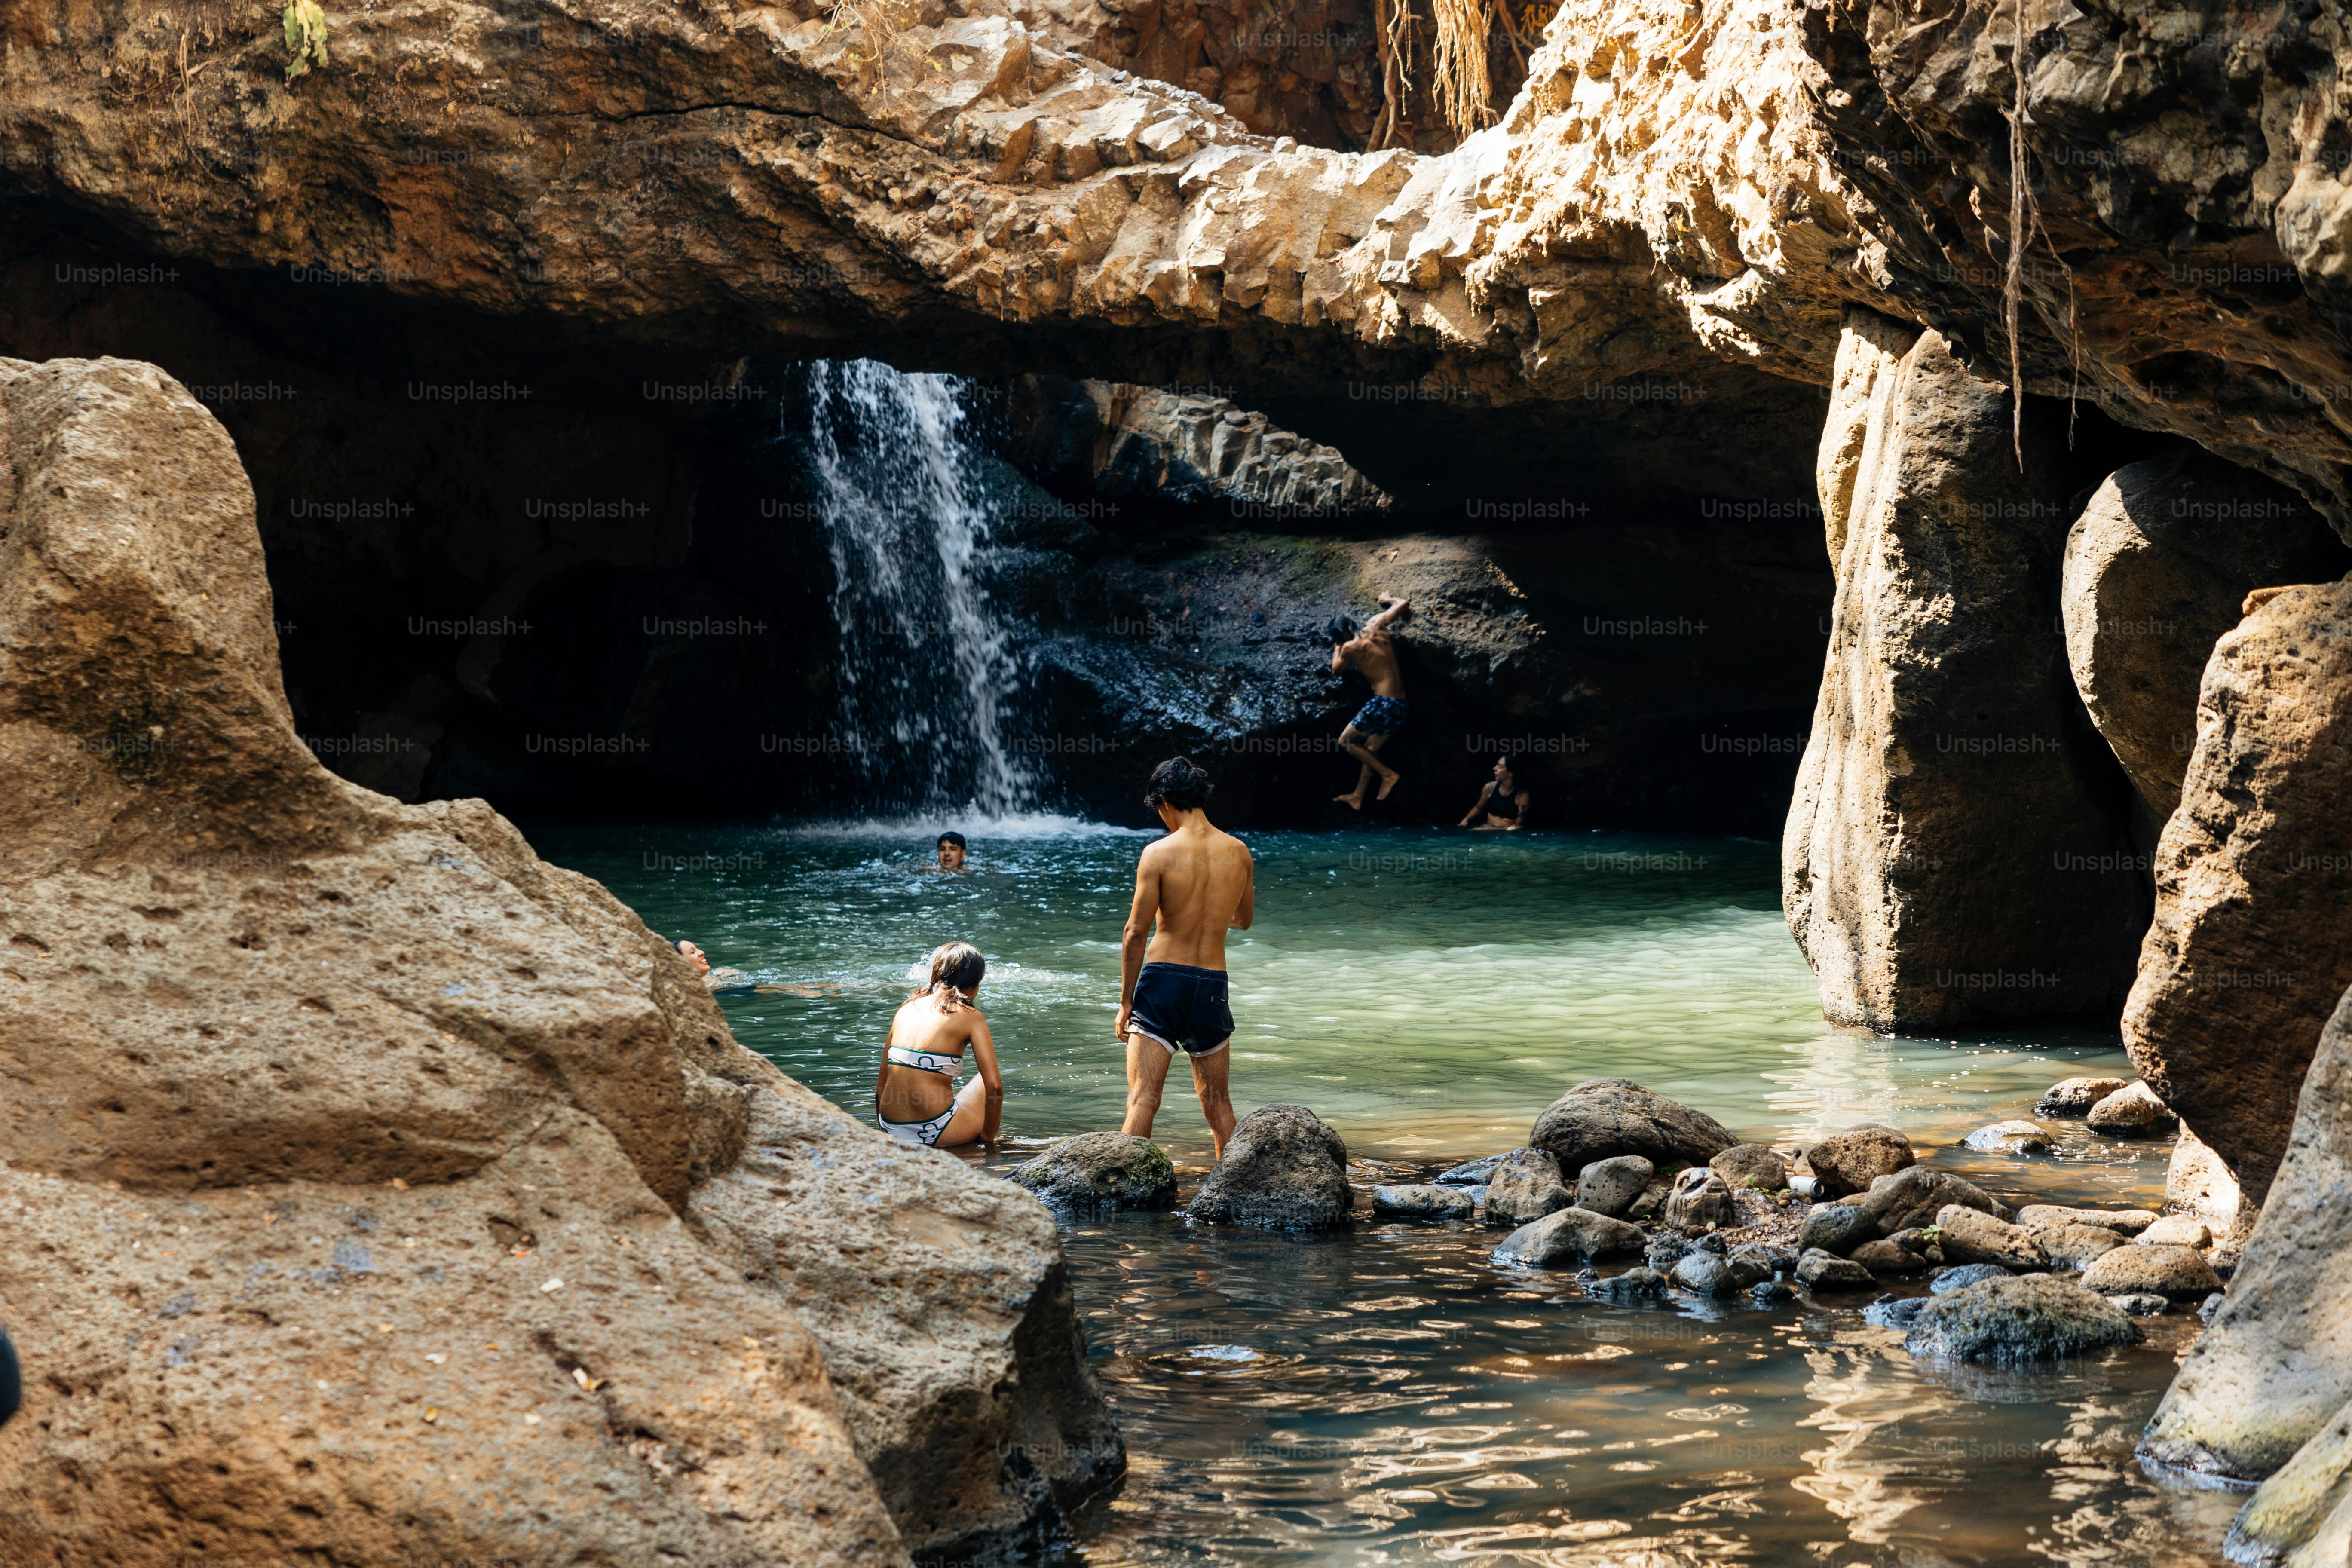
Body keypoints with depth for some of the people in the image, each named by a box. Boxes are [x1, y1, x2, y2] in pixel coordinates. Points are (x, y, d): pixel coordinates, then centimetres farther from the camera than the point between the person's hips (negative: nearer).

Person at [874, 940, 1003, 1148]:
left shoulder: (906, 1008, 12)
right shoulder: (969, 1016, -3)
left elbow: (882, 1084, 16)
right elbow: (994, 1085, -9)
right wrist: (988, 1137, 4)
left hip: (893, 1131, 6)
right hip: (937, 1133, -6)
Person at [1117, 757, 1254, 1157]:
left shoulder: (1158, 853, -9)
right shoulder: (1238, 853, 3)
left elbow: (1136, 932, -9)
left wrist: (1126, 1001, -2)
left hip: (1162, 978, -3)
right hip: (1213, 985, 3)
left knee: (1142, 1100, -6)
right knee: (1218, 1103, 17)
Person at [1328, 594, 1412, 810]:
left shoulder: (1351, 647, -9)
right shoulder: (1375, 625, 5)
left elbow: (1336, 670, 11)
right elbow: (1404, 604, 13)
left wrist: (1338, 648, 25)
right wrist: (1389, 599, 32)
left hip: (1383, 702, -8)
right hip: (1401, 704, 8)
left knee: (1346, 741, 7)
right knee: (1371, 749, 19)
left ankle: (1388, 775, 0)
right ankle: (1357, 798, 25)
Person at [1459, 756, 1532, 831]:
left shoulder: (1522, 794, -9)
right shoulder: (1490, 787, 3)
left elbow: (1519, 822, -7)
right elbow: (1479, 808, 20)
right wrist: (1466, 820, 6)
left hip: (1507, 833, -2)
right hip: (1488, 829, 3)